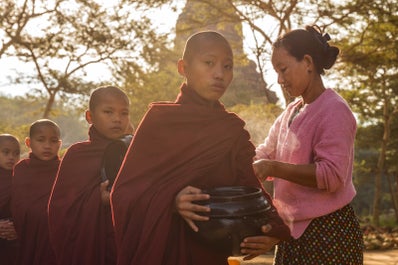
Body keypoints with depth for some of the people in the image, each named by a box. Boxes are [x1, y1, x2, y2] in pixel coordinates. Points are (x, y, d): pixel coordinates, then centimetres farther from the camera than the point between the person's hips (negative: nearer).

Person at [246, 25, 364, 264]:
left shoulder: (334, 110, -13)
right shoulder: (291, 112, 11)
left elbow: (332, 175, -22)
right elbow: (265, 156, 11)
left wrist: (272, 168, -24)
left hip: (329, 233, -7)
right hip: (293, 229, 7)